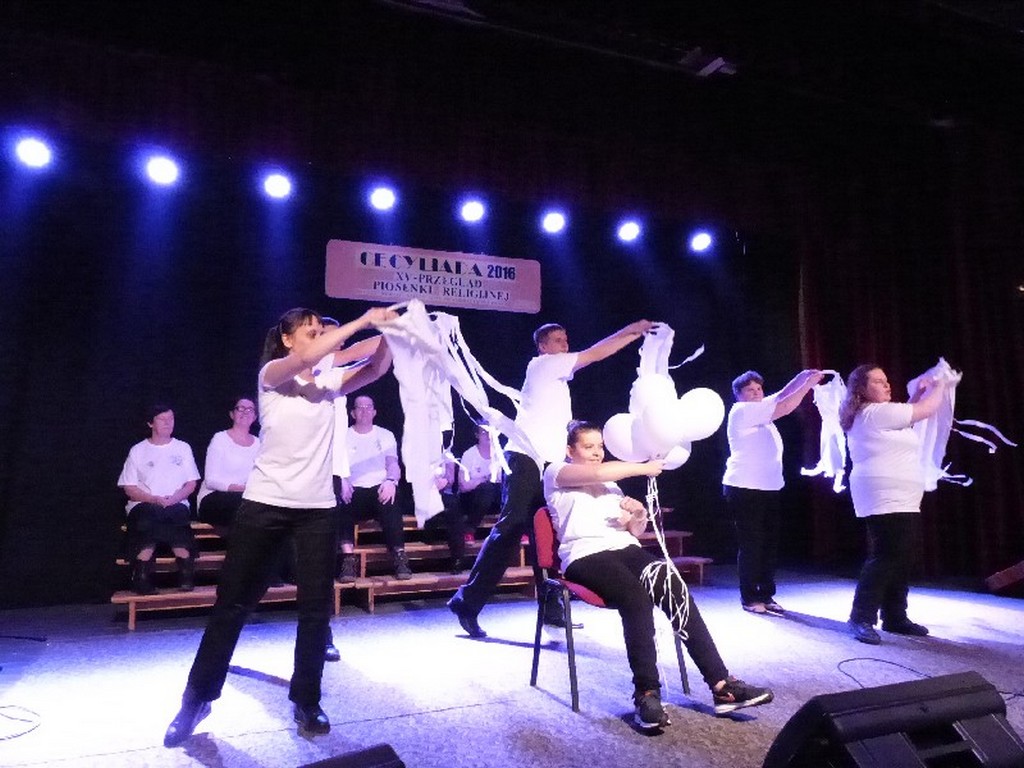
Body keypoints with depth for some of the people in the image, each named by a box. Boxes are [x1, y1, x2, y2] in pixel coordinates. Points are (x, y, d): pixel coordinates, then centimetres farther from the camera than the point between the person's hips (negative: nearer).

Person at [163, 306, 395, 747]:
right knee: (233, 603, 7)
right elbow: (306, 358, -22)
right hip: (265, 504, -4)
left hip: (317, 508, 4)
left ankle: (306, 702, 21)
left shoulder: (328, 383, 11)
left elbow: (376, 369, 2)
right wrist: (362, 321, -23)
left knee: (316, 607, 5)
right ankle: (196, 700, 24)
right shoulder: (271, 374, -3)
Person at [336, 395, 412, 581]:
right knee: (341, 502, -35)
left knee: (390, 502, -36)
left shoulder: (386, 435, 18)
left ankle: (400, 557, -33)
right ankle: (348, 559, -34)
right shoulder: (342, 436, 16)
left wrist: (391, 481, -18)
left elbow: (393, 464, 6)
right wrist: (342, 482, -20)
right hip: (354, 491, 0)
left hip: (380, 489, 0)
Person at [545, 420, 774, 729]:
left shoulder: (610, 483, 27)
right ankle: (647, 692, -27)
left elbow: (635, 532, 23)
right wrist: (643, 468, -9)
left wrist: (639, 516, 1)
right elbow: (596, 473, -15)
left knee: (671, 582, -25)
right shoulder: (555, 473, 7)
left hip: (624, 550, 5)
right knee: (637, 598, -34)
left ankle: (720, 684, -25)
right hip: (586, 556, -5)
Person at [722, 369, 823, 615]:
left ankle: (766, 595, 17)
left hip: (769, 489, 9)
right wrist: (808, 384, -8)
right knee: (751, 544, -5)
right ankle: (749, 598, 3)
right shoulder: (742, 411, -11)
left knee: (769, 544, 9)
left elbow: (780, 397, 23)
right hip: (744, 489, -9)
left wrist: (801, 377, 9)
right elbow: (785, 407, -14)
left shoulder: (761, 408, 17)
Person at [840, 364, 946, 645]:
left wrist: (920, 391, 23)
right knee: (885, 558, -13)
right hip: (884, 499, -11)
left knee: (901, 560, 12)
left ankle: (895, 617, 18)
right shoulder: (875, 412, -13)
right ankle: (862, 618, -9)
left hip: (899, 500, 11)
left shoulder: (874, 415, 19)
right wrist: (937, 387, 11)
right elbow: (925, 410, -7)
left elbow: (905, 415, 32)